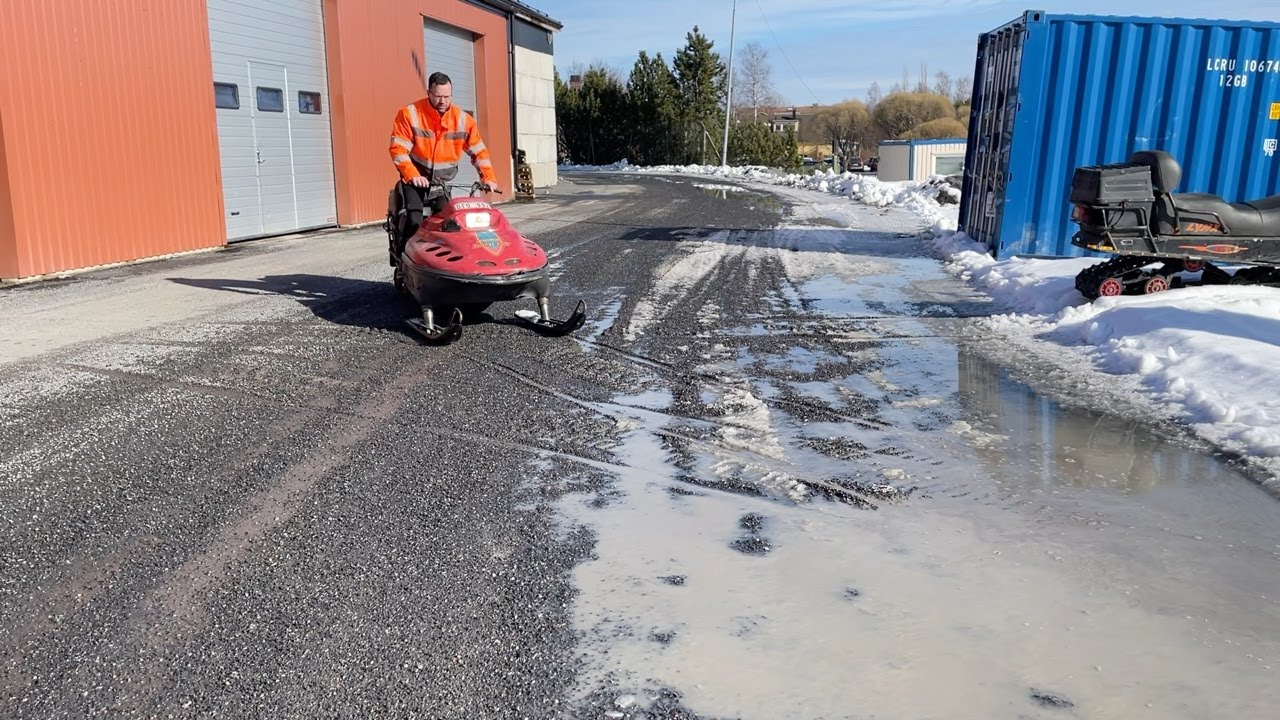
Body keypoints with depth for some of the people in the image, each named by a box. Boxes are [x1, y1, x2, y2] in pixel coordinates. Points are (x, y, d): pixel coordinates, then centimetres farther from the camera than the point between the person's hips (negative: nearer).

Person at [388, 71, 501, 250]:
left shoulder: (463, 119, -2)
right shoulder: (409, 114, -11)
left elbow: (479, 151, 3)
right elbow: (398, 149, -14)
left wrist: (488, 178, -11)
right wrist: (411, 175, -28)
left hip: (444, 181, 3)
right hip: (416, 178, -3)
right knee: (414, 221, -19)